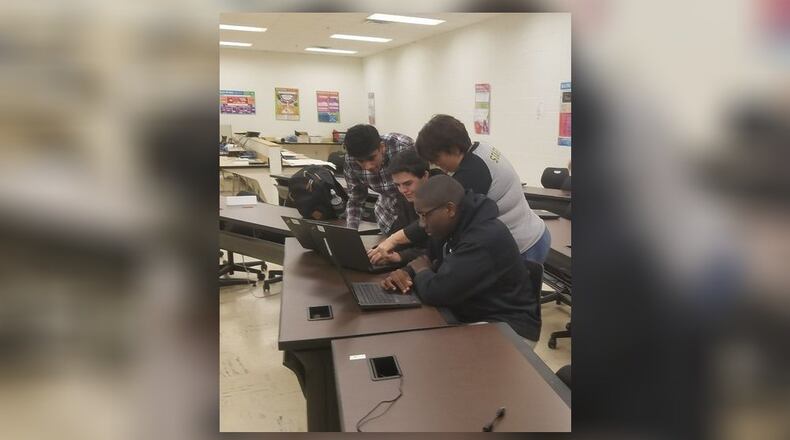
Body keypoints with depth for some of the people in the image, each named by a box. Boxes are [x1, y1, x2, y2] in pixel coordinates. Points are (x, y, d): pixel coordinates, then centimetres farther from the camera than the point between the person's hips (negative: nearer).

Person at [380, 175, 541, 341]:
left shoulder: (486, 238, -28)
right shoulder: (449, 228, 2)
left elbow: (435, 292, -30)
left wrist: (421, 270, -8)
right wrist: (406, 272, -8)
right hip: (468, 318, 9)